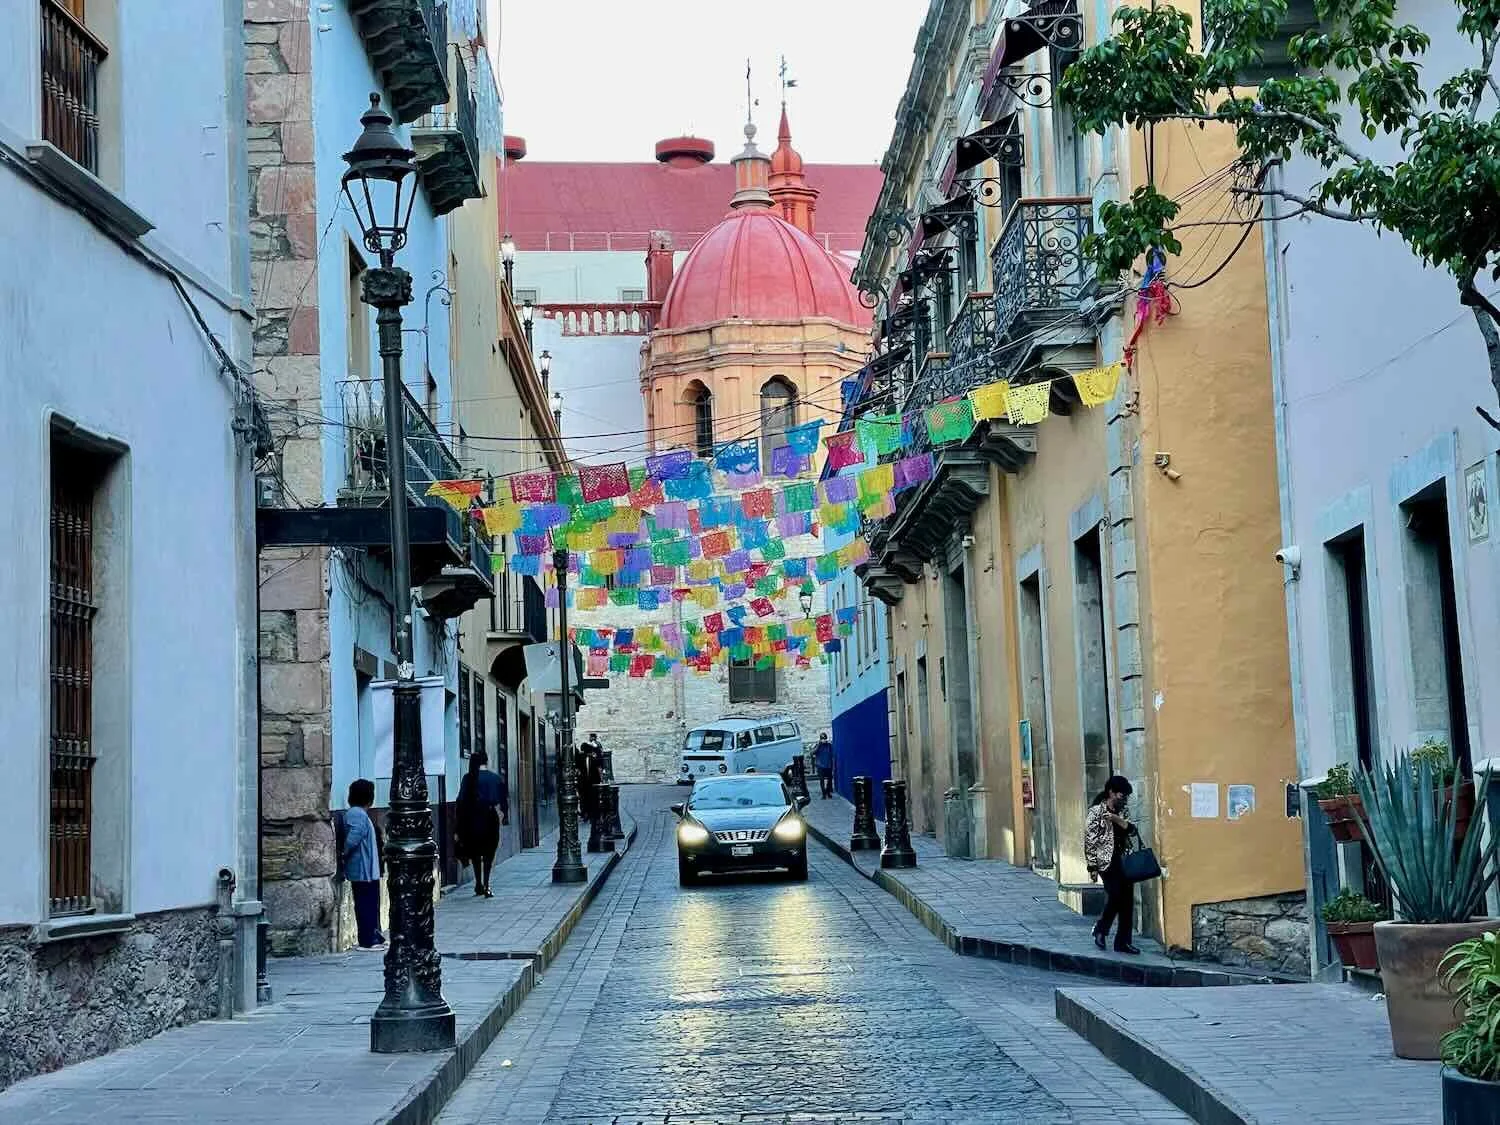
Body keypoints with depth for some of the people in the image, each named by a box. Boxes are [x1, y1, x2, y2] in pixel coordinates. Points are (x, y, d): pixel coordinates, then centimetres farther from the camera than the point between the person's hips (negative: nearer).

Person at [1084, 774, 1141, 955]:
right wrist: (1092, 867, -10)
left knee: (1127, 901, 1)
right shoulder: (1096, 811, -6)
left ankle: (1123, 941, 9)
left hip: (1124, 861, 6)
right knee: (1115, 896, -15)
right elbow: (1089, 840, -8)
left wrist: (1117, 819, -13)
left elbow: (1132, 830, 3)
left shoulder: (1121, 812, 13)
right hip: (1107, 862, -6)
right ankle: (1100, 930, 10)